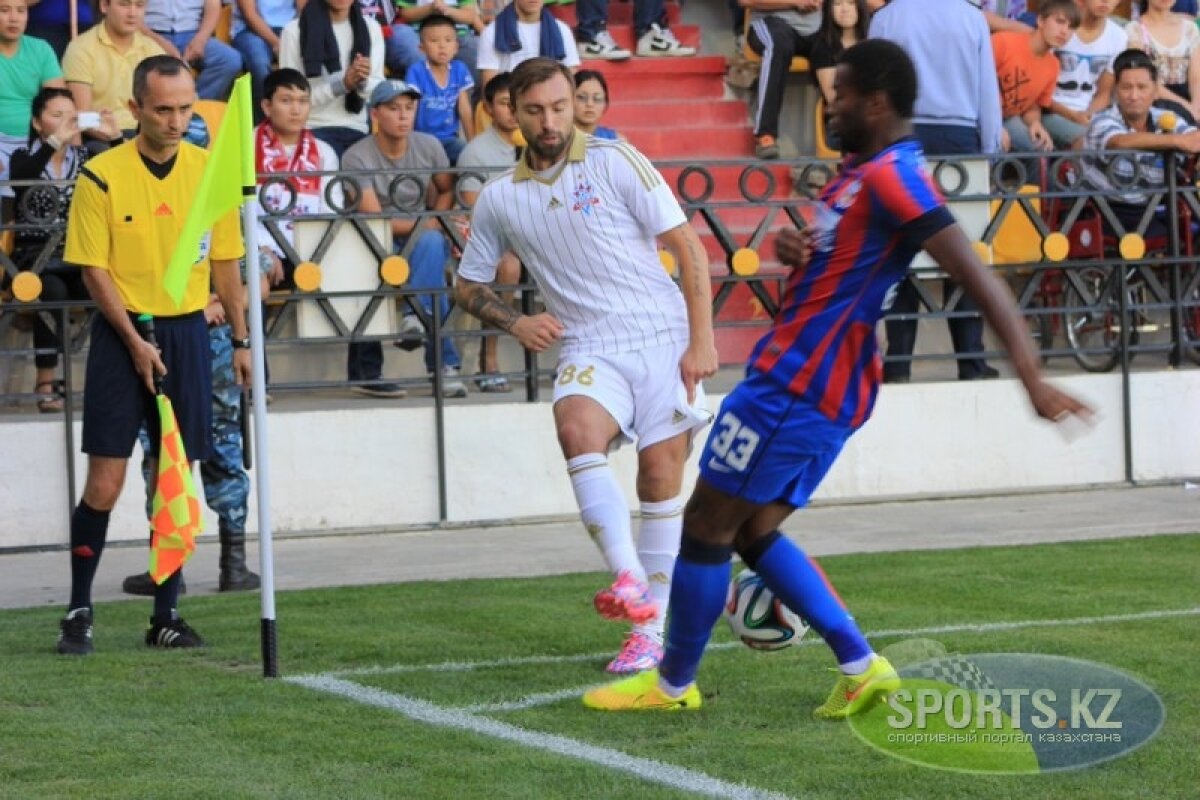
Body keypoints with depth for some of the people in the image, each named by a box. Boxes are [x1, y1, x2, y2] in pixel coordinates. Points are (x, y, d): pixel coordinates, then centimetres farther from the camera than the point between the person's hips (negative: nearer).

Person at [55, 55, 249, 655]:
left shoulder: (211, 171, 3)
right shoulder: (102, 176, -8)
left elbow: (225, 263, 11)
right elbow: (94, 269, -7)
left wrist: (240, 340, 9)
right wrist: (135, 342, -13)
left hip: (187, 333, 3)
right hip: (122, 335, -3)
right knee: (104, 482, -6)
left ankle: (166, 616, 12)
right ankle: (78, 611, 6)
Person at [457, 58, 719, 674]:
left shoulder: (615, 161, -1)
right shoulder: (500, 197, 9)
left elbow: (687, 246, -1)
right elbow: (468, 284, 21)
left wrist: (701, 340, -8)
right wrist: (514, 323, 0)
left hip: (662, 338, -1)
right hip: (588, 349, 1)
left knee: (661, 478, -3)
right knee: (576, 429, -30)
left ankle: (652, 630, 8)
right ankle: (629, 580, -41)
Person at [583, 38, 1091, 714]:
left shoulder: (891, 177, -18)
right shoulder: (864, 170, 13)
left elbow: (975, 273, -27)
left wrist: (1033, 378, -35)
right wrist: (797, 251, 5)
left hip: (797, 386, -10)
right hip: (827, 391, 10)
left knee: (706, 527, 1)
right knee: (754, 533, 15)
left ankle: (674, 684, 14)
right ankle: (861, 667, 10)